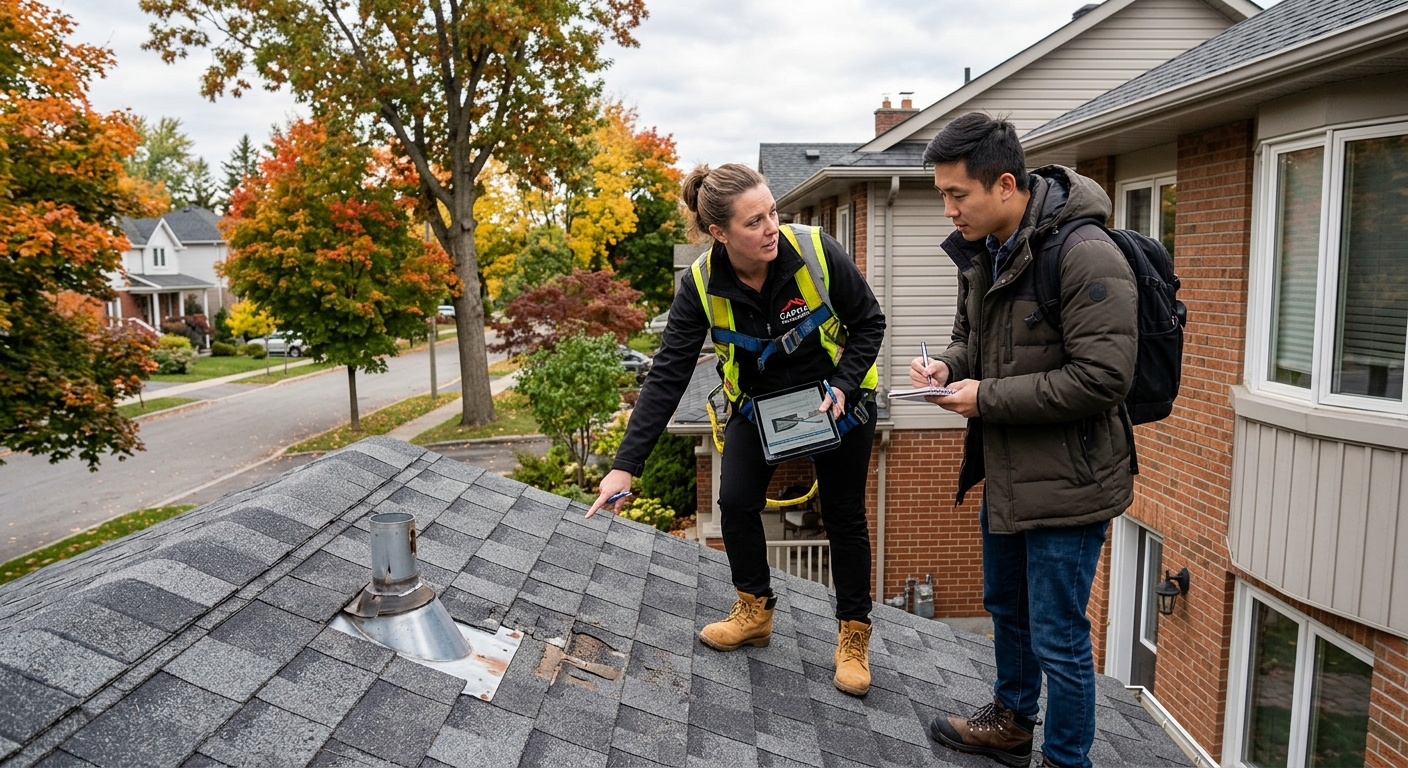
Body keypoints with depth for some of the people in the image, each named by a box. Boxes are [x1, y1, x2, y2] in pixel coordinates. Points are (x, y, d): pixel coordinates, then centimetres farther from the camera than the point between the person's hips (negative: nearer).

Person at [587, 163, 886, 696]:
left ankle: (853, 637, 22)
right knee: (735, 502, -7)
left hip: (835, 399, -1)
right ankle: (755, 611, 19)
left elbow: (869, 322, -11)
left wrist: (843, 386, -25)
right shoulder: (702, 286, -22)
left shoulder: (815, 252, -27)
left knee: (844, 517, 4)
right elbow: (667, 375, -24)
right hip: (757, 403, 2)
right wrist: (625, 465, -29)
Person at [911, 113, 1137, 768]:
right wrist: (947, 366, -6)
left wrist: (987, 397, -23)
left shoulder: (1085, 257, -23)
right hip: (1005, 471, 9)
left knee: (1057, 637, 5)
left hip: (1067, 481, -9)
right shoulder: (980, 250, 4)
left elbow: (1102, 379, -27)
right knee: (1006, 606, 26)